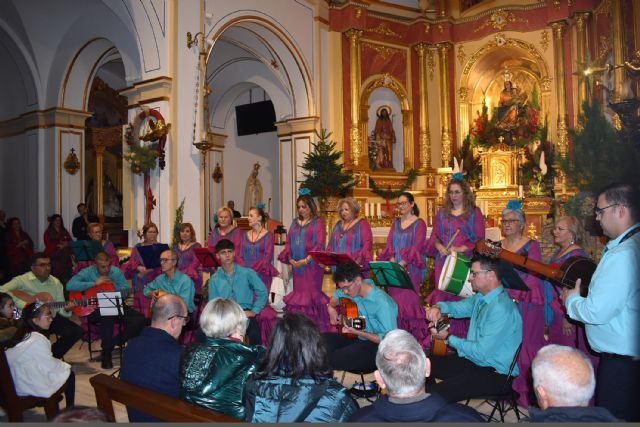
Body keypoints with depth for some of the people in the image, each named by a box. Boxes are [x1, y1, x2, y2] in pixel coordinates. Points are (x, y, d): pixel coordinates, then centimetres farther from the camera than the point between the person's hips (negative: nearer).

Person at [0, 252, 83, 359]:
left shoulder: (56, 282, 7)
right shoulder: (22, 280, -8)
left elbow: (60, 308, 9)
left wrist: (66, 310, -15)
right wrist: (25, 306, -30)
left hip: (51, 318, 5)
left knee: (77, 331, -12)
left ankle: (53, 358, 8)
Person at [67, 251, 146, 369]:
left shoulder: (116, 272, 7)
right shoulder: (87, 272, -2)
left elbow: (125, 292, 7)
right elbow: (70, 285, -18)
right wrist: (94, 283, -20)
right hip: (94, 309, -4)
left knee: (139, 319, -17)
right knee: (108, 317, -38)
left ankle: (112, 343, -1)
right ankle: (106, 355, -19)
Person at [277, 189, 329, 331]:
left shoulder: (318, 222, 0)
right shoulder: (295, 222, 17)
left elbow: (319, 245, -8)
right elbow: (288, 242, 15)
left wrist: (306, 260, -15)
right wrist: (290, 259, -2)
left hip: (312, 265, -5)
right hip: (296, 265, 5)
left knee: (312, 294, -6)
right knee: (298, 295, 5)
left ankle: (317, 329, 1)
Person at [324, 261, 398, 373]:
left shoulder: (382, 303, -24)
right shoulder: (353, 290, -1)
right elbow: (336, 296, 23)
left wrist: (356, 332, -29)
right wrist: (331, 308, 1)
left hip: (377, 346, -8)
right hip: (358, 339, 8)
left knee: (336, 358, -30)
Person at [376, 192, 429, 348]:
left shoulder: (419, 224, 0)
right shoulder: (396, 223, 15)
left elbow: (416, 247, -9)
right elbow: (389, 243, 9)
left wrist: (402, 263, -17)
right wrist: (392, 260, -7)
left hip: (411, 267, -4)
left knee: (409, 298, -9)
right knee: (395, 298, 2)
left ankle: (416, 335, 0)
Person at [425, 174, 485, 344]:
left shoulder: (474, 212, 4)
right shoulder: (442, 213, 14)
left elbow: (479, 239, -1)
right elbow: (434, 236, 15)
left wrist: (461, 249, -14)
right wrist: (439, 246, -6)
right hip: (444, 261, 3)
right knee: (443, 295, 0)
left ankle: (463, 336, 3)